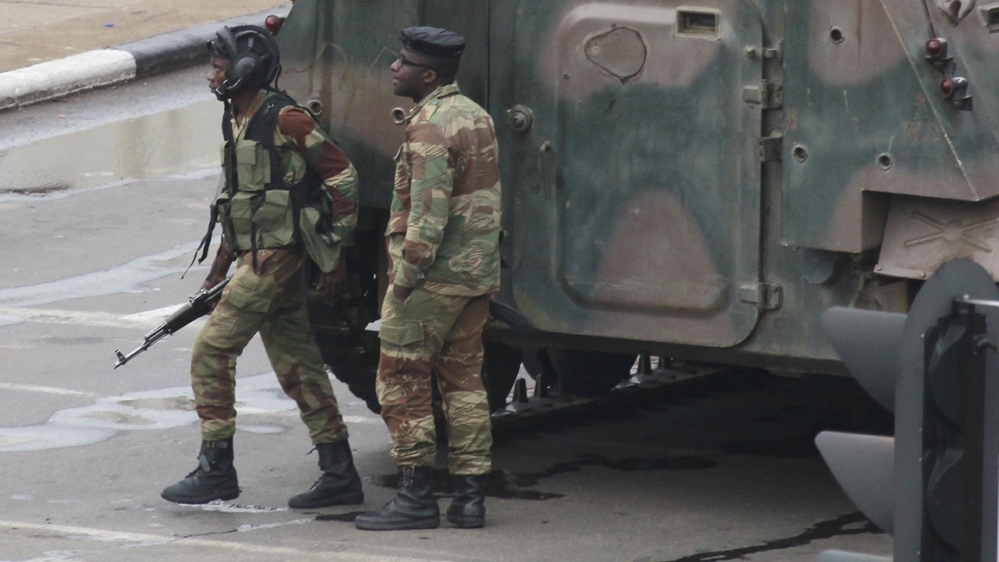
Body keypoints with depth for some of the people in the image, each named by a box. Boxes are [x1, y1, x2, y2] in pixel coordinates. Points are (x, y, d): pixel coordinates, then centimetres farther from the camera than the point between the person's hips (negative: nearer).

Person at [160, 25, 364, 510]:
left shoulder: (284, 120, -13)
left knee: (211, 351, -11)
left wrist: (335, 251, -11)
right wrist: (219, 269, 22)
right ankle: (340, 475, 11)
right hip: (255, 256, 9)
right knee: (297, 366, 9)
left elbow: (341, 174, -11)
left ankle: (215, 468, -7)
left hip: (278, 255, -9)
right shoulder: (235, 123, 15)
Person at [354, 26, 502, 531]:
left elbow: (429, 213, -23)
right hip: (476, 276, 9)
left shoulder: (430, 127, -17)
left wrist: (405, 276, -18)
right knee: (463, 380, 12)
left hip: (431, 277, -9)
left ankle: (416, 497, -1)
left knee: (402, 382, -1)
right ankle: (469, 497, 12)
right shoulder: (475, 116, 12)